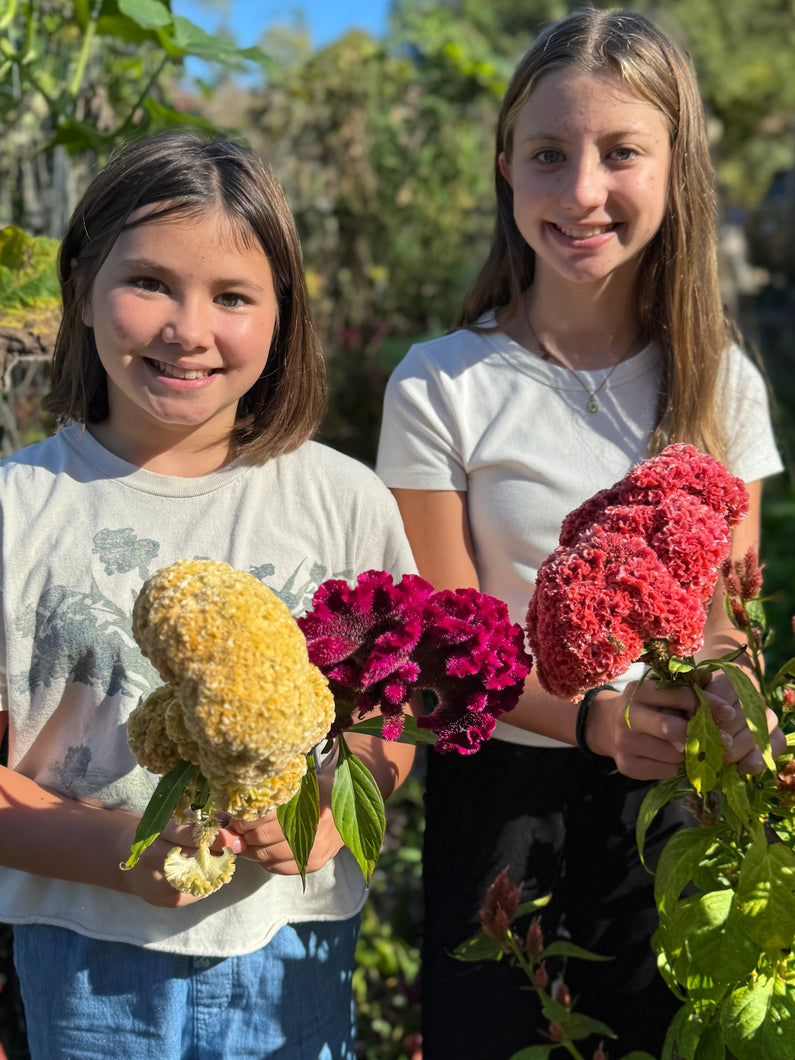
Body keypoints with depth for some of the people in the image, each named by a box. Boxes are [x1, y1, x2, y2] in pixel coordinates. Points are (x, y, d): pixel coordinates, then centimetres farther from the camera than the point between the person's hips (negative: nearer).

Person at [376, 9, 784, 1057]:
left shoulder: (721, 383, -1)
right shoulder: (440, 388, -10)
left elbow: (729, 620, 3)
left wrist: (727, 702, -21)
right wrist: (597, 717, -28)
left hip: (673, 792, 3)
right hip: (501, 788, -2)